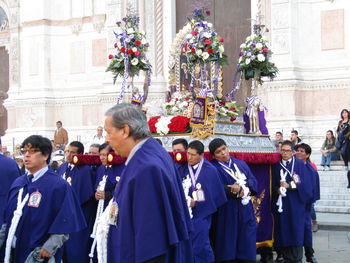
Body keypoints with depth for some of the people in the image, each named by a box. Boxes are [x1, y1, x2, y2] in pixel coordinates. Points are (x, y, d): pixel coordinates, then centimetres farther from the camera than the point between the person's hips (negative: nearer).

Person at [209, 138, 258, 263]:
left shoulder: (241, 164, 16)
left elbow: (253, 180, 7)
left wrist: (244, 189, -14)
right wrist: (239, 191, -17)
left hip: (246, 211, 4)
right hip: (227, 212, -4)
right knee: (228, 249, -2)